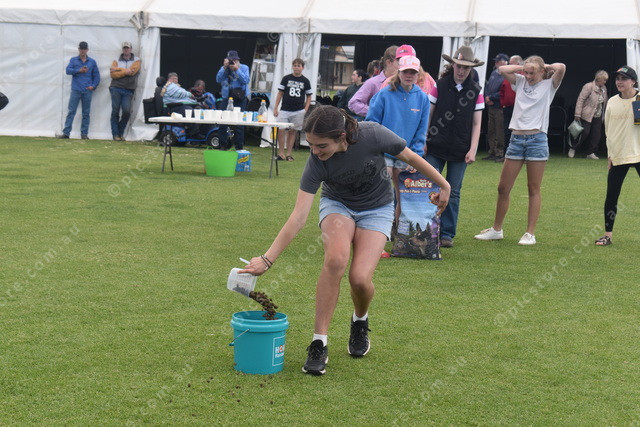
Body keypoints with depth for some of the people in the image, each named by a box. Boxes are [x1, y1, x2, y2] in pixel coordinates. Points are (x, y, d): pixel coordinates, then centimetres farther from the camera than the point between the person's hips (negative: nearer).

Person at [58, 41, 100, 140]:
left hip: (87, 91, 1)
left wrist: (93, 86, -3)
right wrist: (79, 70, -17)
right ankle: (66, 133, -6)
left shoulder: (92, 62, 12)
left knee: (86, 113, 4)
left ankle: (84, 133, 9)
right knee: (71, 112, -5)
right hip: (76, 90, -1)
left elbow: (96, 75, 11)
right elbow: (68, 70, -4)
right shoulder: (73, 60, 10)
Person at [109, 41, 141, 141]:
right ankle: (115, 134, 2)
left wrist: (118, 69, -4)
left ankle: (121, 132, 7)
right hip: (116, 88, 1)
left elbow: (132, 71, -9)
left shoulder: (136, 60, 9)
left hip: (128, 90, -1)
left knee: (127, 111, -11)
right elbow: (113, 74, -2)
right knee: (115, 111, -3)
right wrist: (125, 72, -9)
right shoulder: (116, 61, 13)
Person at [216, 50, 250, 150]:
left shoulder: (244, 68, 3)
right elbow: (218, 79, -6)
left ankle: (239, 147, 4)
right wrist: (225, 67, -13)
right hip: (226, 97, 2)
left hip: (240, 98, -2)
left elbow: (246, 80, -11)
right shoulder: (224, 68, 9)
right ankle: (223, 145, 10)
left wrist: (237, 69, -15)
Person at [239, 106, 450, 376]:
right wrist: (267, 259, -32)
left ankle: (360, 320, 17)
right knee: (335, 259, -31)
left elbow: (410, 157, -11)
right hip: (337, 205, 0)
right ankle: (319, 343, -20)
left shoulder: (372, 135, -30)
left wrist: (443, 185, 2)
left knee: (360, 278, -20)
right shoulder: (316, 163, -27)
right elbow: (298, 218, -27)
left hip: (377, 209, 0)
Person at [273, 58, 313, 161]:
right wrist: (275, 108, 1)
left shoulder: (305, 81, 6)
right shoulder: (286, 78, 4)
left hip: (298, 111, 0)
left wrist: (305, 110, -1)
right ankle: (281, 153, -1)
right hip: (284, 110, 0)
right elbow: (280, 93, 7)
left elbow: (309, 97, 11)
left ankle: (289, 154, 12)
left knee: (292, 132, 6)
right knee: (281, 131, -9)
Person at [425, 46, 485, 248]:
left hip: (460, 151, 1)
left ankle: (447, 234, 14)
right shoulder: (439, 86, 0)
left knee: (453, 193, 6)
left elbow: (476, 123, 4)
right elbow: (428, 115, 4)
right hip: (436, 148, -1)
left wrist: (472, 150, -4)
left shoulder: (476, 91, 3)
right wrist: (423, 141, -2)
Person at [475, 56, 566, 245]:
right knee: (503, 187, 6)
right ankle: (496, 229, 18)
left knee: (534, 189, 1)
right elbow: (502, 69, 6)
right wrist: (523, 67, 8)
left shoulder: (549, 85, 3)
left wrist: (546, 66, 4)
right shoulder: (521, 81, 14)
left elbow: (561, 68, -13)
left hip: (537, 139, -4)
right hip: (516, 138, 4)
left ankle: (530, 233, 6)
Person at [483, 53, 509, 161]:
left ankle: (500, 153, 2)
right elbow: (487, 86, 19)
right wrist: (487, 98, 2)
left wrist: (491, 97, -12)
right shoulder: (494, 73, 14)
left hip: (500, 107, -8)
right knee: (490, 131, 12)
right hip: (491, 107, 8)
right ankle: (492, 153, 19)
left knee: (499, 132, -5)